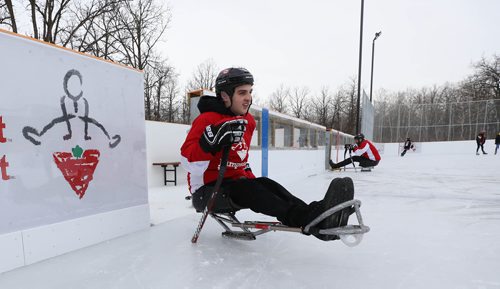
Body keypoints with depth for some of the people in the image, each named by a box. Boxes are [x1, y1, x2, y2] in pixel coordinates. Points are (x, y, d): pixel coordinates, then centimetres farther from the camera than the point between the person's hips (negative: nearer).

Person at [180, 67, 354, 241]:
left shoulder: (248, 121, 8)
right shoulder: (207, 120, -16)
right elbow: (189, 162, -24)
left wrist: (249, 176, 15)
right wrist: (212, 140, -39)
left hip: (234, 183, 6)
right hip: (206, 190, -6)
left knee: (265, 184, -22)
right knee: (247, 189, -32)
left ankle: (315, 217, -40)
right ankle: (308, 220, -48)